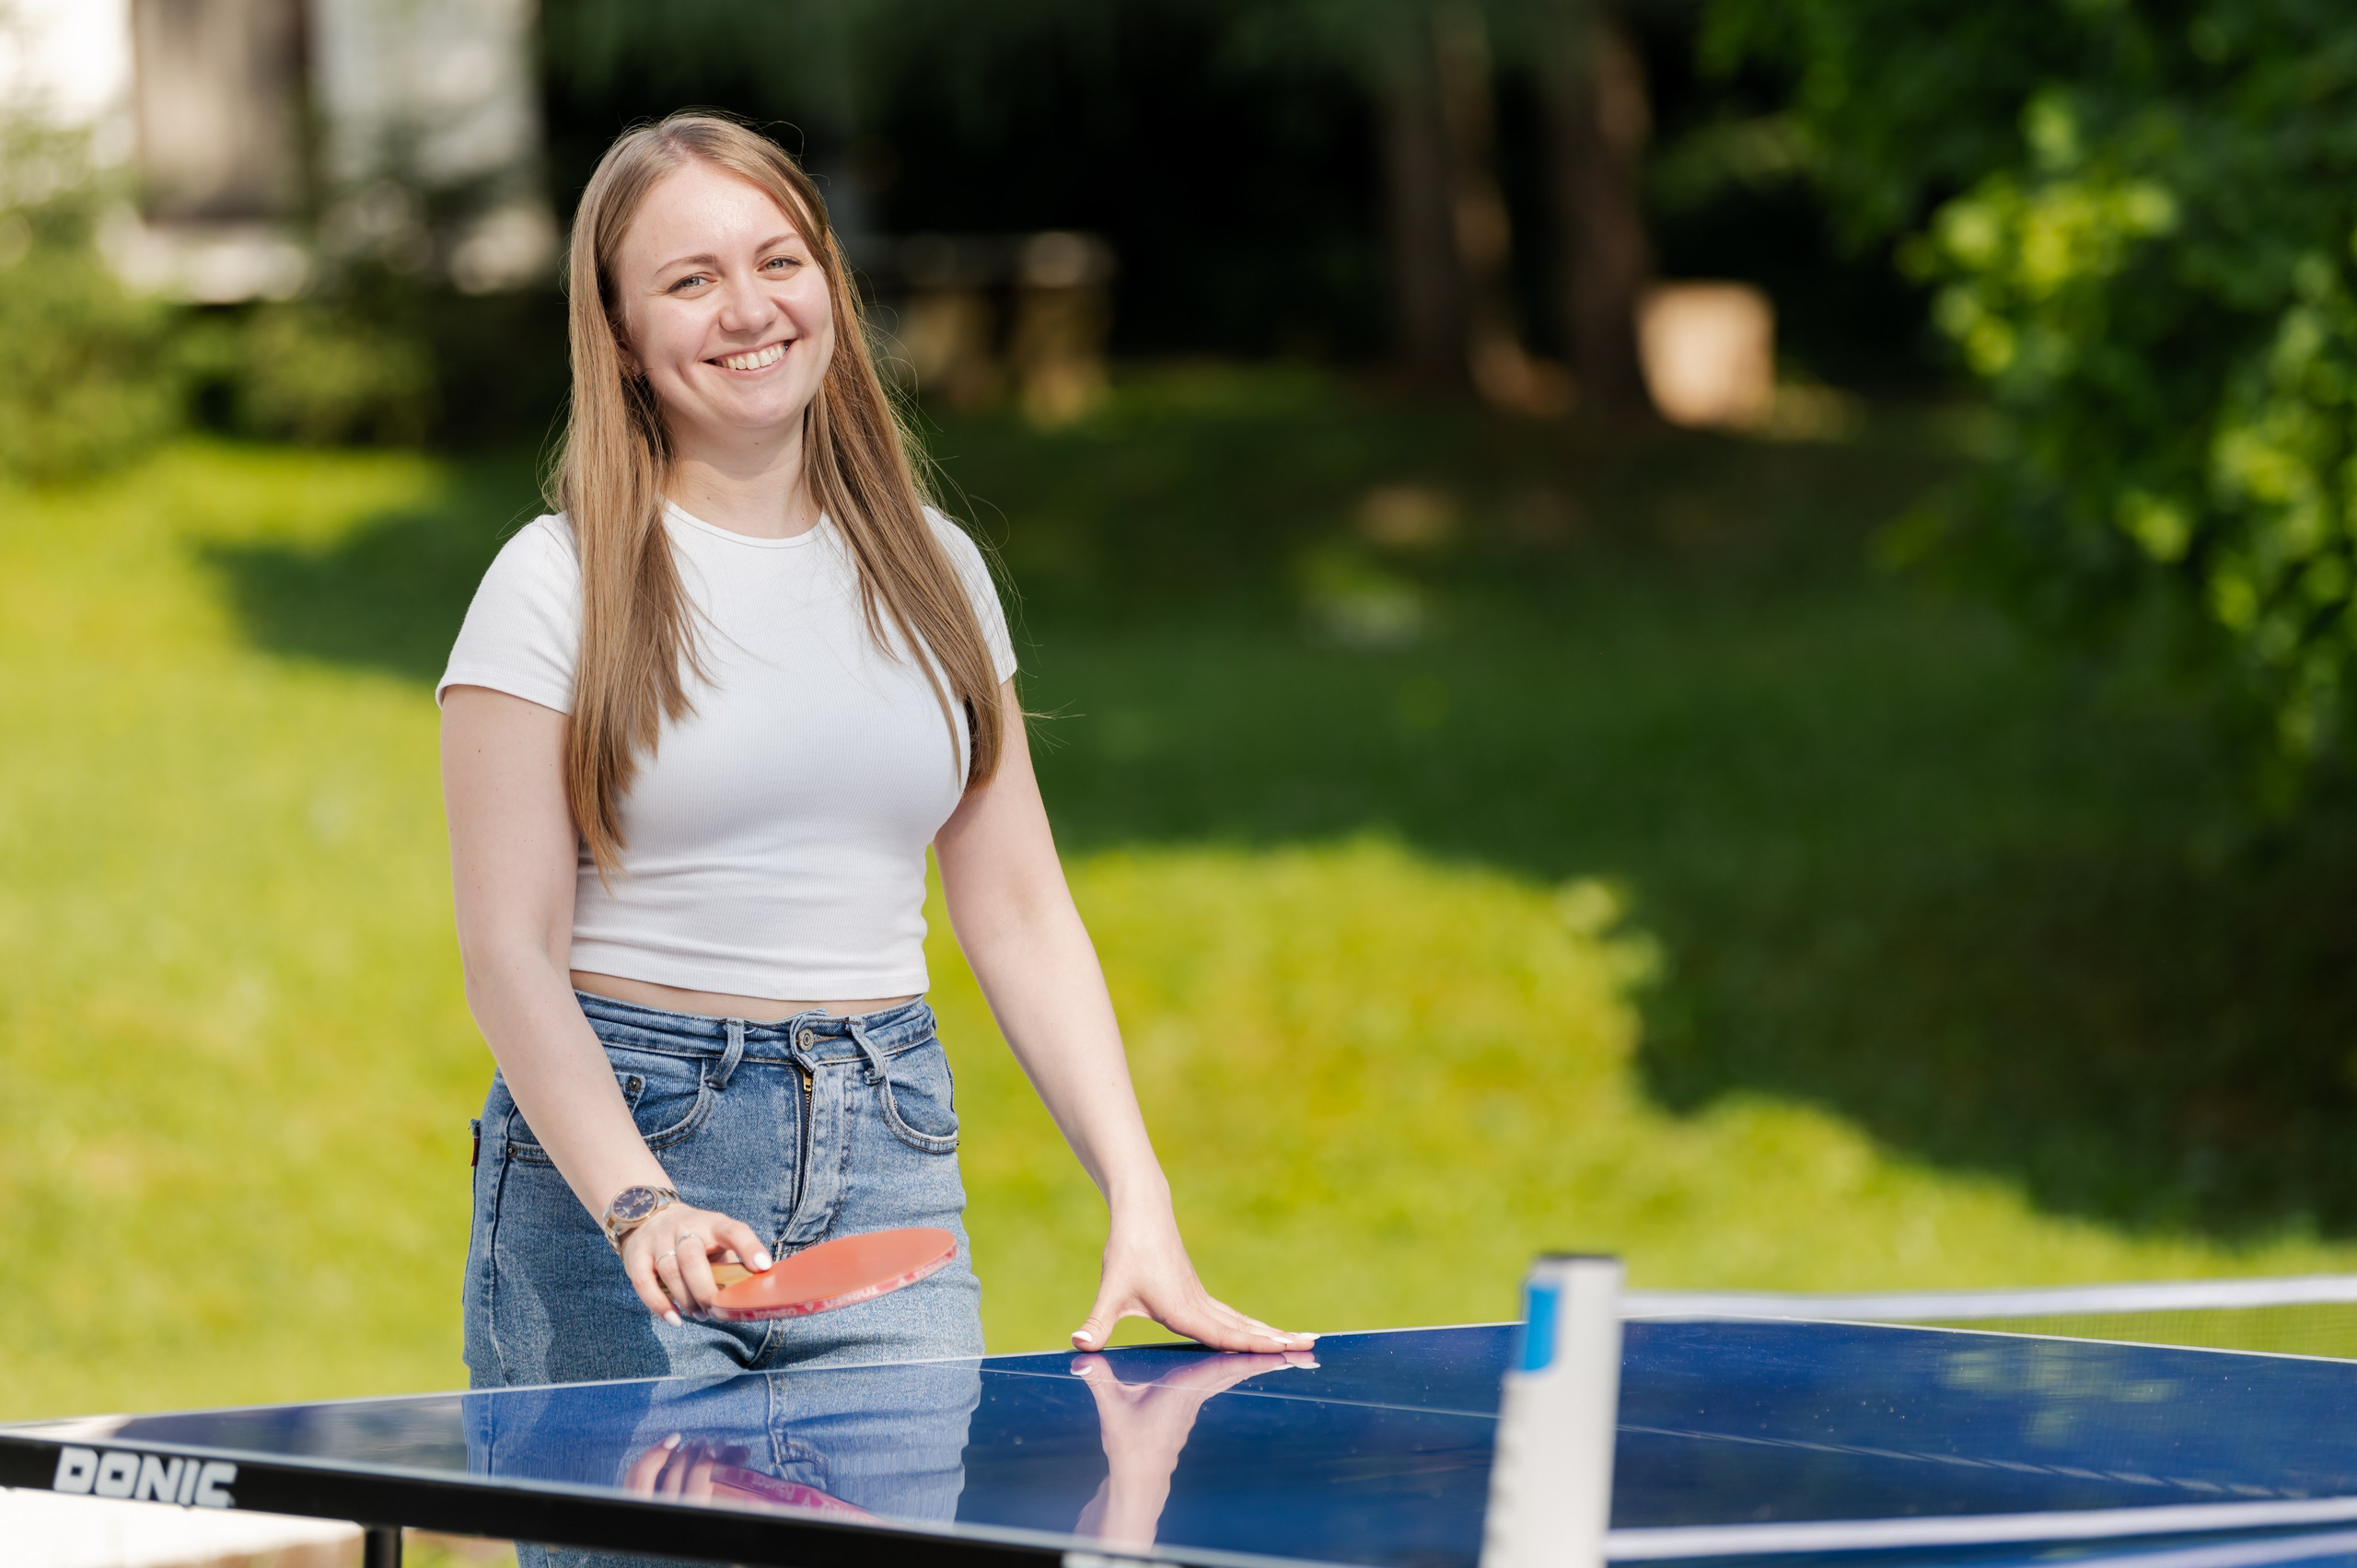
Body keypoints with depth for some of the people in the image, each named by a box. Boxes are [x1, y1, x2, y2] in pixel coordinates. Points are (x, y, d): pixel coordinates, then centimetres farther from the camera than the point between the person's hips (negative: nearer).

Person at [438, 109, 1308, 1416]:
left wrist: (1140, 1206, 0)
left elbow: (1020, 916, 11)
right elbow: (512, 956, -8)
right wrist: (639, 1206, -23)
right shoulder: (560, 587, -2)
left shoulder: (932, 571, 11)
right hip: (620, 1135, -3)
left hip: (889, 1160, 3)